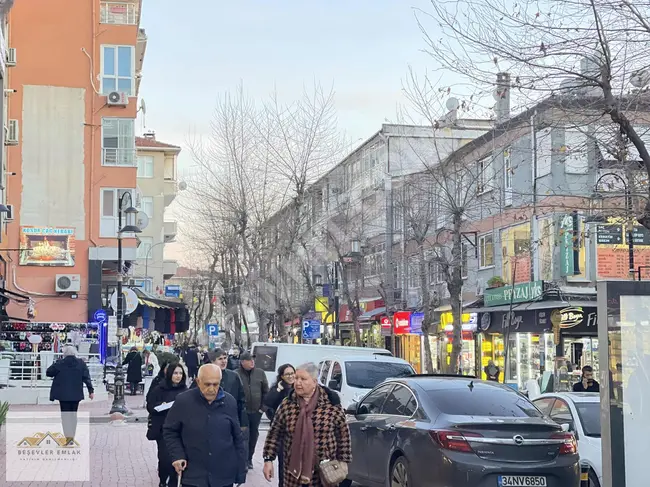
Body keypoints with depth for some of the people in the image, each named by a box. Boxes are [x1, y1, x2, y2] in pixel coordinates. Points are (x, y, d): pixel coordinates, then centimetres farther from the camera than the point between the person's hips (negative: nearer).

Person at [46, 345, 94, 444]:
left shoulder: (60, 363, -7)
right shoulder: (81, 363, 0)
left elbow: (48, 372, 1)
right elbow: (86, 378, -1)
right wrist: (91, 390, 1)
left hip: (63, 394, -3)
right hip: (76, 394, 3)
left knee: (65, 415, 0)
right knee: (73, 414, 13)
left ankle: (68, 437, -10)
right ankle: (72, 437, 16)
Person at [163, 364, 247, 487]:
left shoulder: (229, 402, -1)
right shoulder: (183, 401, -7)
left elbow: (237, 438, 6)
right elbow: (169, 431, 5)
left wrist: (241, 472, 6)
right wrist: (177, 455, -9)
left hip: (224, 477, 2)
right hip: (193, 477, -2)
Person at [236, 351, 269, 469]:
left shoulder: (260, 373, 2)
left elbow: (265, 391, 8)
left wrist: (263, 407, 3)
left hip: (256, 411, 3)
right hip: (241, 411, -3)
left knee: (254, 435, 13)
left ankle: (249, 458, 28)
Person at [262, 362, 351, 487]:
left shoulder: (331, 404, -7)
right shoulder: (287, 404, -2)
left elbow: (343, 433, 0)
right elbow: (275, 433, 5)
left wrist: (342, 463, 0)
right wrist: (268, 459, 0)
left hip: (324, 472, -2)